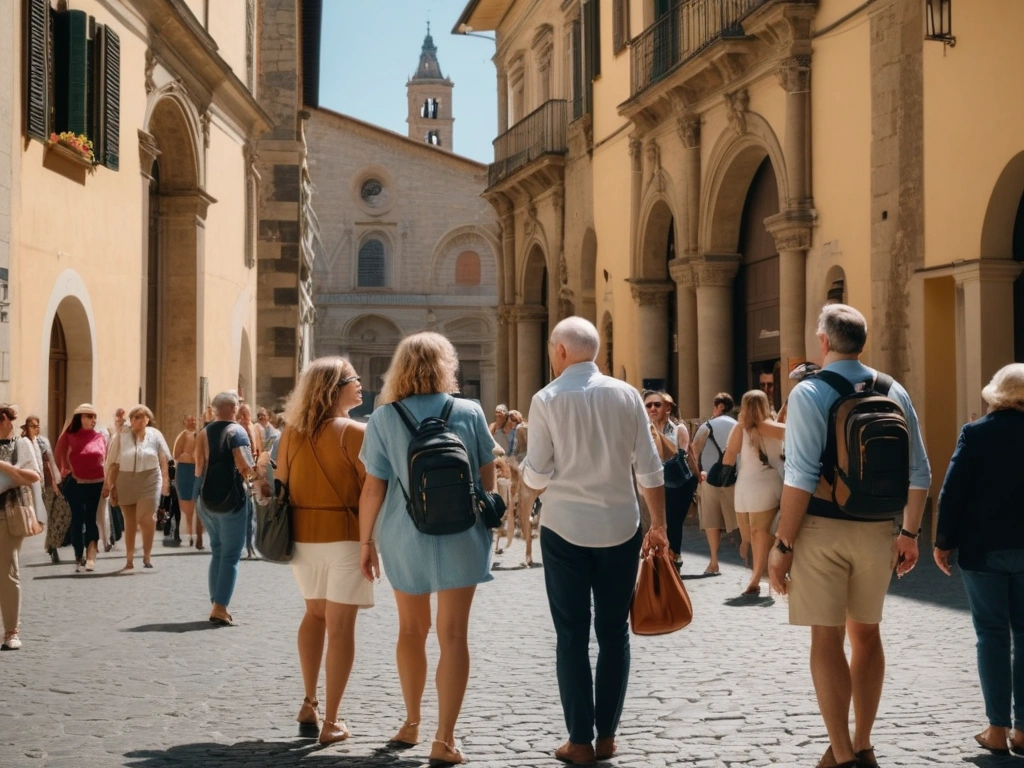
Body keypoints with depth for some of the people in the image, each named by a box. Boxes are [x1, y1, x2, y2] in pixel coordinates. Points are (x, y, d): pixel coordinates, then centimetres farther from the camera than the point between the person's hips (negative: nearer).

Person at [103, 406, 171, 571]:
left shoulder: (155, 435, 1)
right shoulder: (121, 436, 2)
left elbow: (163, 460, 3)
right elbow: (114, 463, 1)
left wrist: (165, 480, -4)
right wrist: (110, 484, -1)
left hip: (149, 481, -2)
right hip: (126, 481, 2)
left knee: (146, 518, -14)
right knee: (130, 521, 10)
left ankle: (147, 556, 2)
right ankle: (129, 559, 17)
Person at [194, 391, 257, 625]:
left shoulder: (204, 433, 8)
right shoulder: (237, 431, -9)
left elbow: (198, 468, 1)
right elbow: (245, 467, -19)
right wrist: (254, 469, 1)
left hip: (205, 498, 6)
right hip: (230, 498, -6)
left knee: (217, 551, 17)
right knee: (231, 555, -2)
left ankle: (217, 604, 18)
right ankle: (220, 608, -9)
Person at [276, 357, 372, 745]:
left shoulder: (292, 433, 4)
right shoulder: (355, 432, -12)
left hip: (302, 536, 5)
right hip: (345, 536, -5)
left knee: (315, 614, 24)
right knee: (340, 626, 1)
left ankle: (309, 702, 22)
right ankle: (331, 721, 2)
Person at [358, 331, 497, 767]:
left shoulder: (384, 418, -6)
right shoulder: (469, 412, -4)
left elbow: (373, 488, -5)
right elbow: (487, 478, 3)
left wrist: (366, 541, 5)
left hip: (405, 537, 1)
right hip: (459, 536, -1)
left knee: (411, 630, 18)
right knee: (452, 634, 0)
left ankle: (411, 724, 30)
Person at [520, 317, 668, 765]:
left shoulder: (547, 399, -7)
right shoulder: (626, 395, 0)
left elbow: (536, 477, -7)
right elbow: (650, 469, 0)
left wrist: (526, 475, 15)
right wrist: (658, 525, 10)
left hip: (565, 529, -2)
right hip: (620, 528, 2)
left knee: (572, 636, 5)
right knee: (614, 633, 11)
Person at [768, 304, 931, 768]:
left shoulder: (810, 392, -10)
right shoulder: (894, 393, 5)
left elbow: (801, 477, -17)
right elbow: (919, 474, 6)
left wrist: (783, 545, -12)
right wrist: (909, 532, 17)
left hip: (823, 528, -5)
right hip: (878, 529, 5)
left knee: (827, 639, 3)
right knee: (866, 632, 18)